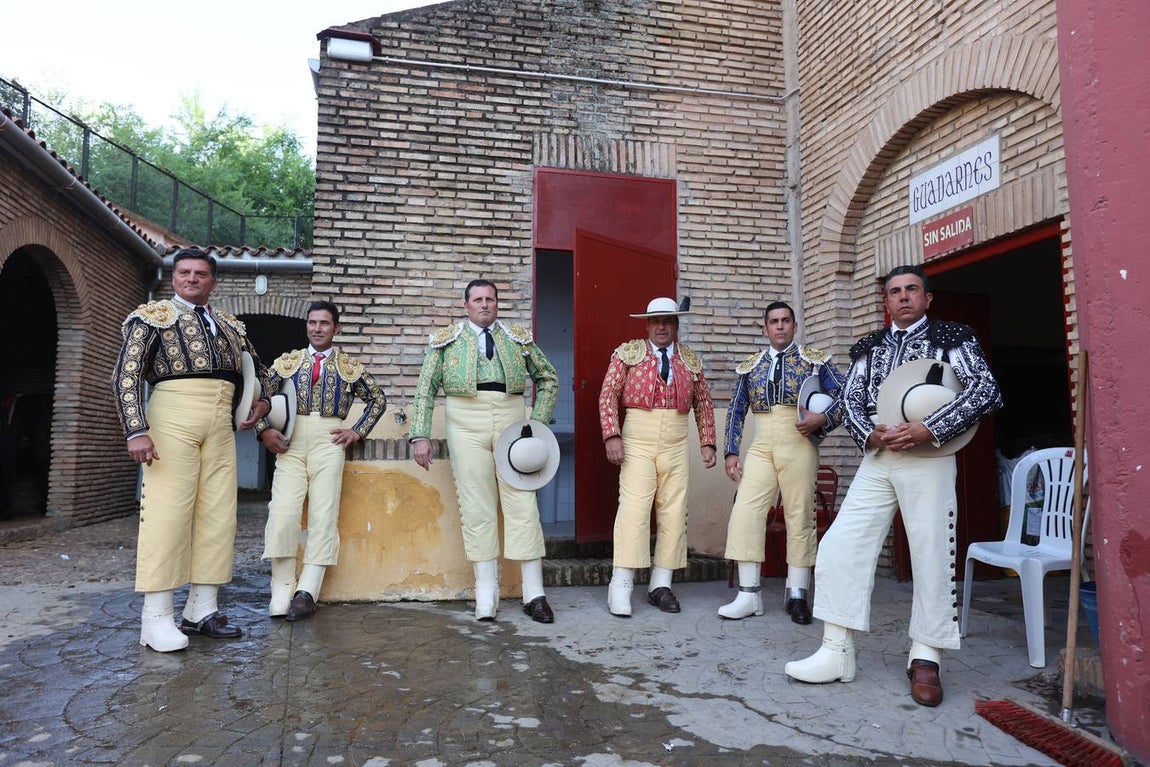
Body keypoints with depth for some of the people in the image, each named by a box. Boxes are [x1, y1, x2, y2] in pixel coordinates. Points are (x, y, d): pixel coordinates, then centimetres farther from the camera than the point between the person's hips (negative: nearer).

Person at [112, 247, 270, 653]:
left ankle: (201, 610, 10)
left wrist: (262, 401, 12)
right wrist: (136, 431, -15)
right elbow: (126, 375, -3)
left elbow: (257, 367, 33)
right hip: (174, 417, -5)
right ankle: (156, 618, -2)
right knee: (167, 509, -8)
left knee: (217, 513, 2)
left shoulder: (230, 325, 21)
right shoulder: (154, 315, 6)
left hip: (221, 425, 5)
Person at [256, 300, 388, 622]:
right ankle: (281, 593, -3)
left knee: (324, 515, -7)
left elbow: (378, 399, 16)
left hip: (329, 441, 0)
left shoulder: (349, 366, 10)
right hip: (289, 441, 1)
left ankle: (306, 592, -4)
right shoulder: (288, 361, 13)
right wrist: (265, 429, -1)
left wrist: (358, 431, 6)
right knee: (283, 512, -11)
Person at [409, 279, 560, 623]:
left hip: (511, 421, 1)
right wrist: (420, 435, -3)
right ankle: (486, 594, 8)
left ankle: (534, 594, 5)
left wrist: (538, 423, 7)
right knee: (476, 506, -1)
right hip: (467, 423, -1)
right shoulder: (446, 339, 10)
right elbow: (425, 389, 7)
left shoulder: (519, 338, 13)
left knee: (522, 502, -1)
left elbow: (548, 379, 18)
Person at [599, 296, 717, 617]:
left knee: (674, 512, 2)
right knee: (633, 508, -11)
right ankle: (621, 585, -5)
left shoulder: (691, 361, 13)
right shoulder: (627, 353, 4)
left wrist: (707, 442, 6)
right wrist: (612, 436, -13)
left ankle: (661, 585, 11)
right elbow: (608, 395, -2)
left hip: (676, 444, 4)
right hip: (637, 441, -3)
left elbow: (704, 404, 15)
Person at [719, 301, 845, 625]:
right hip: (761, 446, 2)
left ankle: (797, 595, 13)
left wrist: (823, 419, -13)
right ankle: (749, 595, -1)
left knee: (800, 517, 1)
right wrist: (731, 452, 6)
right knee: (745, 513, -9)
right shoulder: (750, 366, 14)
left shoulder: (815, 360, 7)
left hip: (799, 444, -2)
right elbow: (735, 411, 14)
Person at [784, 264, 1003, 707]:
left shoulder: (952, 338, 5)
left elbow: (986, 391, -7)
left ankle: (925, 659, 16)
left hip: (928, 460, -3)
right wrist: (870, 434, -10)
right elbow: (850, 399, 11)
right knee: (839, 546, -5)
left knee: (932, 556, 0)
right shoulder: (869, 347, 18)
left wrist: (928, 430, -17)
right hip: (877, 459, 4)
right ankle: (837, 653, 3)